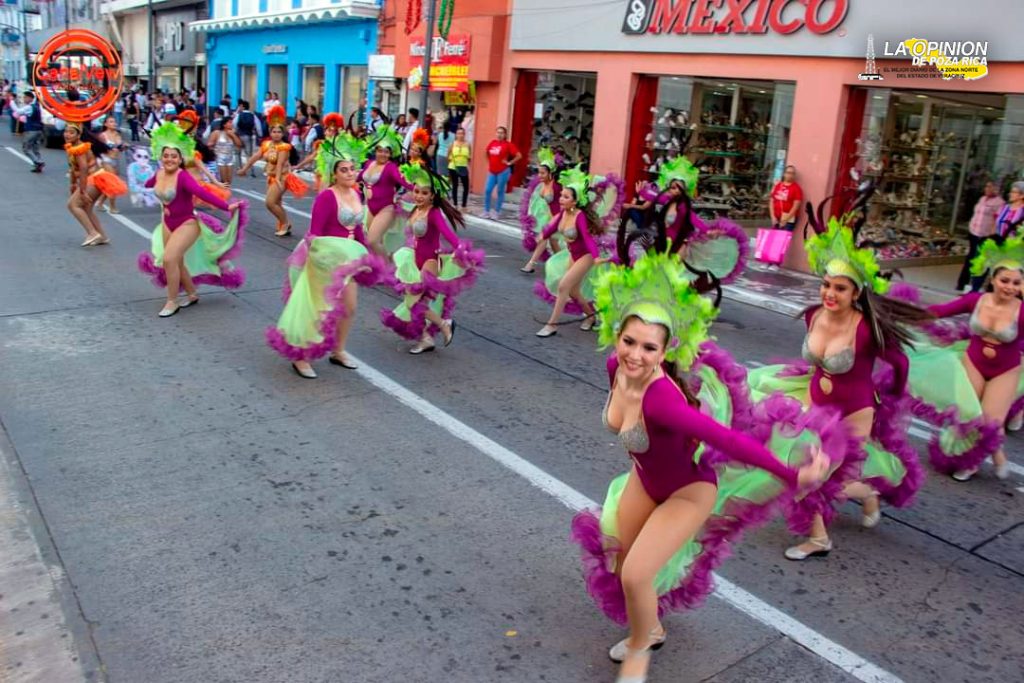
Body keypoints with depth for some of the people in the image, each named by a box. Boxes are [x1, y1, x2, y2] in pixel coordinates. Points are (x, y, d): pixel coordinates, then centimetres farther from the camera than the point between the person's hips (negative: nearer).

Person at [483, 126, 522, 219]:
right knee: (487, 190, 1)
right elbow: (487, 153, 26)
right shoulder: (492, 143, 7)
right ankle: (486, 212, 10)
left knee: (500, 192, 2)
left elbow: (519, 155, -10)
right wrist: (490, 162, 14)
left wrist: (509, 163, -9)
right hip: (492, 171, 5)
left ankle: (496, 212, 10)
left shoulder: (508, 145, -8)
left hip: (503, 172, -5)